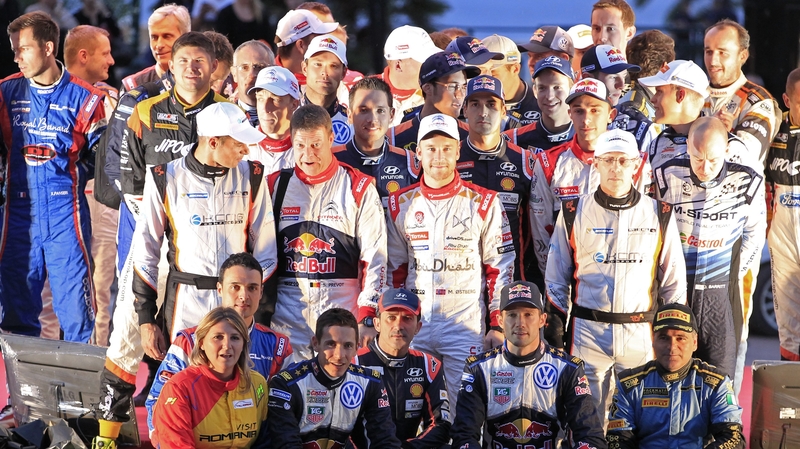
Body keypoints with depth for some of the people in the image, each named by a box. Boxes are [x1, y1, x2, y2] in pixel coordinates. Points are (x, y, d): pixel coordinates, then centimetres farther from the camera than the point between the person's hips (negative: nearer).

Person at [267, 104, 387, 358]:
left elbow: (374, 258, 0)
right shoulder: (275, 186, 9)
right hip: (287, 318, 2)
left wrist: (368, 318, -8)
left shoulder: (359, 188, 2)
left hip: (342, 311, -2)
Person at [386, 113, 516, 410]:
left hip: (466, 328, -3)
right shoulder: (400, 205, 9)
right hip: (413, 328, 3)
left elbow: (500, 267, 2)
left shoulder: (483, 203, 0)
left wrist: (499, 325, -4)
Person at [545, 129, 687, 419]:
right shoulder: (574, 213, 6)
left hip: (641, 335, 1)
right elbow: (556, 278, 11)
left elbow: (674, 280, 11)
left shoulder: (659, 215, 7)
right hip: (587, 332, 0)